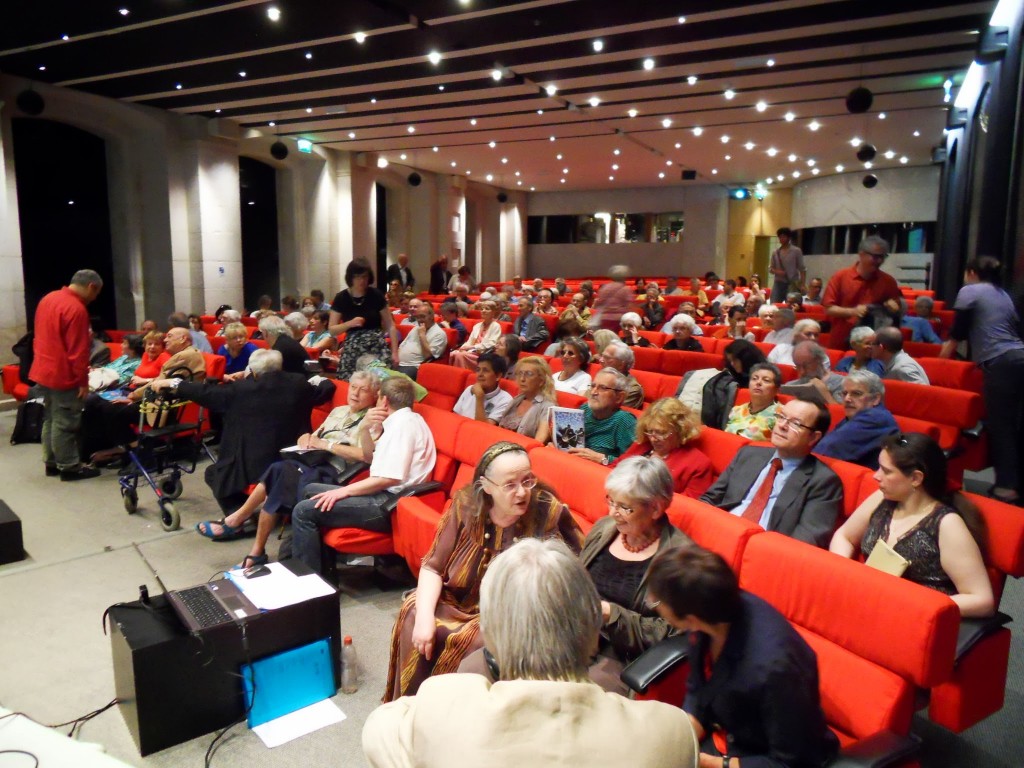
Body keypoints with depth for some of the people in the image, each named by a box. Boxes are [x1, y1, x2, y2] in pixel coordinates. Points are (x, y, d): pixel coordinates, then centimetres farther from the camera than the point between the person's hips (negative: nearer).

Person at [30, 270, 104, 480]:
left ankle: (51, 463, 24)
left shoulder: (48, 299, 9)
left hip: (44, 371, 10)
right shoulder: (76, 309, -20)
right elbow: (78, 351, -20)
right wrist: (83, 381, -15)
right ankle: (69, 467, 5)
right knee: (65, 423, -2)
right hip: (62, 375, -10)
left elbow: (41, 338, 18)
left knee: (50, 419, 16)